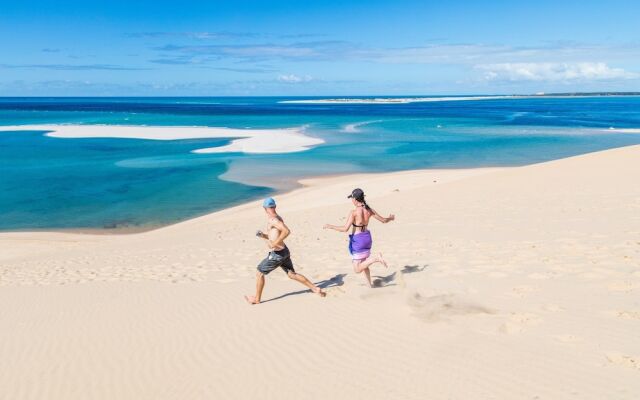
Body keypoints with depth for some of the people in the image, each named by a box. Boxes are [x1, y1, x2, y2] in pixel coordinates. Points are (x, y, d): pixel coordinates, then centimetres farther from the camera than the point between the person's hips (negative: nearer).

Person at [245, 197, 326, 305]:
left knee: (259, 273, 5)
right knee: (292, 274, 16)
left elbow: (287, 231, -32)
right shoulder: (277, 218, 12)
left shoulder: (273, 219, -18)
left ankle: (256, 299, 16)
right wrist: (263, 235, 10)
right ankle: (315, 289, 15)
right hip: (284, 251, 9)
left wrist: (275, 243, -27)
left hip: (277, 254, -9)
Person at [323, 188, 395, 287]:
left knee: (357, 269, -1)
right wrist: (390, 218, 28)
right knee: (363, 262, 27)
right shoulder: (369, 210, -4)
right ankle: (369, 284, 32)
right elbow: (383, 220, 5)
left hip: (357, 240, -7)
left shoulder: (353, 212, -20)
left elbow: (345, 229, -26)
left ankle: (376, 258, -20)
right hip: (367, 237, 7)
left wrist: (330, 226, -13)